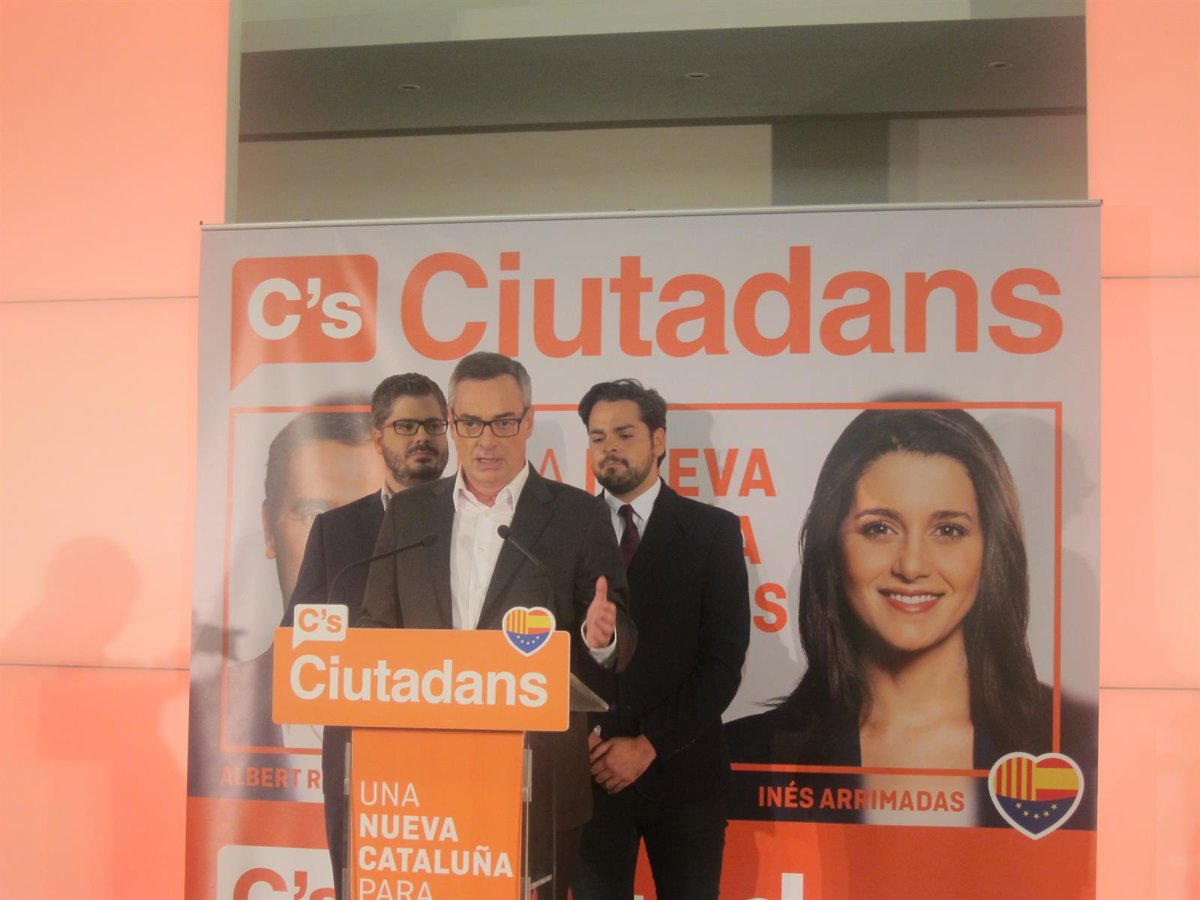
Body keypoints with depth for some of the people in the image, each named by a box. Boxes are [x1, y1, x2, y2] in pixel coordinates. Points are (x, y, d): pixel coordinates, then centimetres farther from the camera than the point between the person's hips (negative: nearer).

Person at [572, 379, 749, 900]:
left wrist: (649, 744, -10)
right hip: (591, 770, 1)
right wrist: (581, 740, -8)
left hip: (682, 767, -1)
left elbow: (724, 659, -5)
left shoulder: (712, 531, 0)